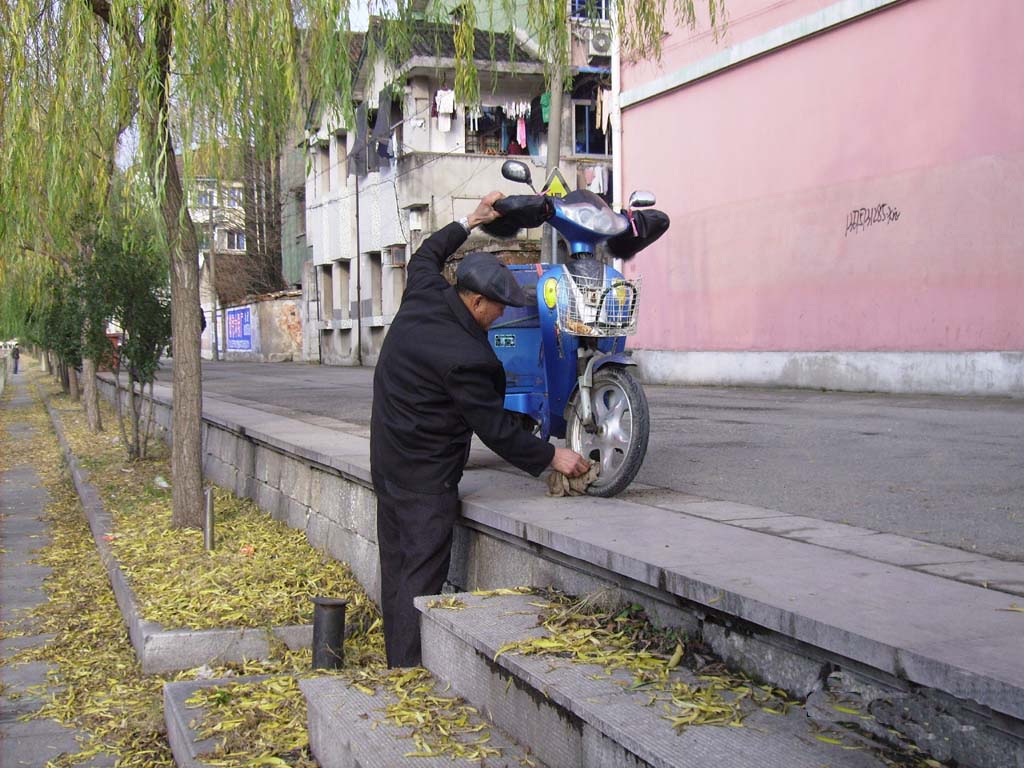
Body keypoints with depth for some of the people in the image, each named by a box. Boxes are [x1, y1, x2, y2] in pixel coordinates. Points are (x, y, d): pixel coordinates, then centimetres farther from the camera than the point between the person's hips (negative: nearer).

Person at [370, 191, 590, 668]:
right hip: (426, 478, -9)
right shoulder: (465, 357, -25)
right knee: (422, 575, -6)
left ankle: (397, 662, 22)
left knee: (397, 566, 14)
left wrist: (471, 221, 27)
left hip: (387, 463, 10)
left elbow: (425, 257, 22)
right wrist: (552, 457, -11)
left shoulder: (422, 297, -2)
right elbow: (495, 427, -19)